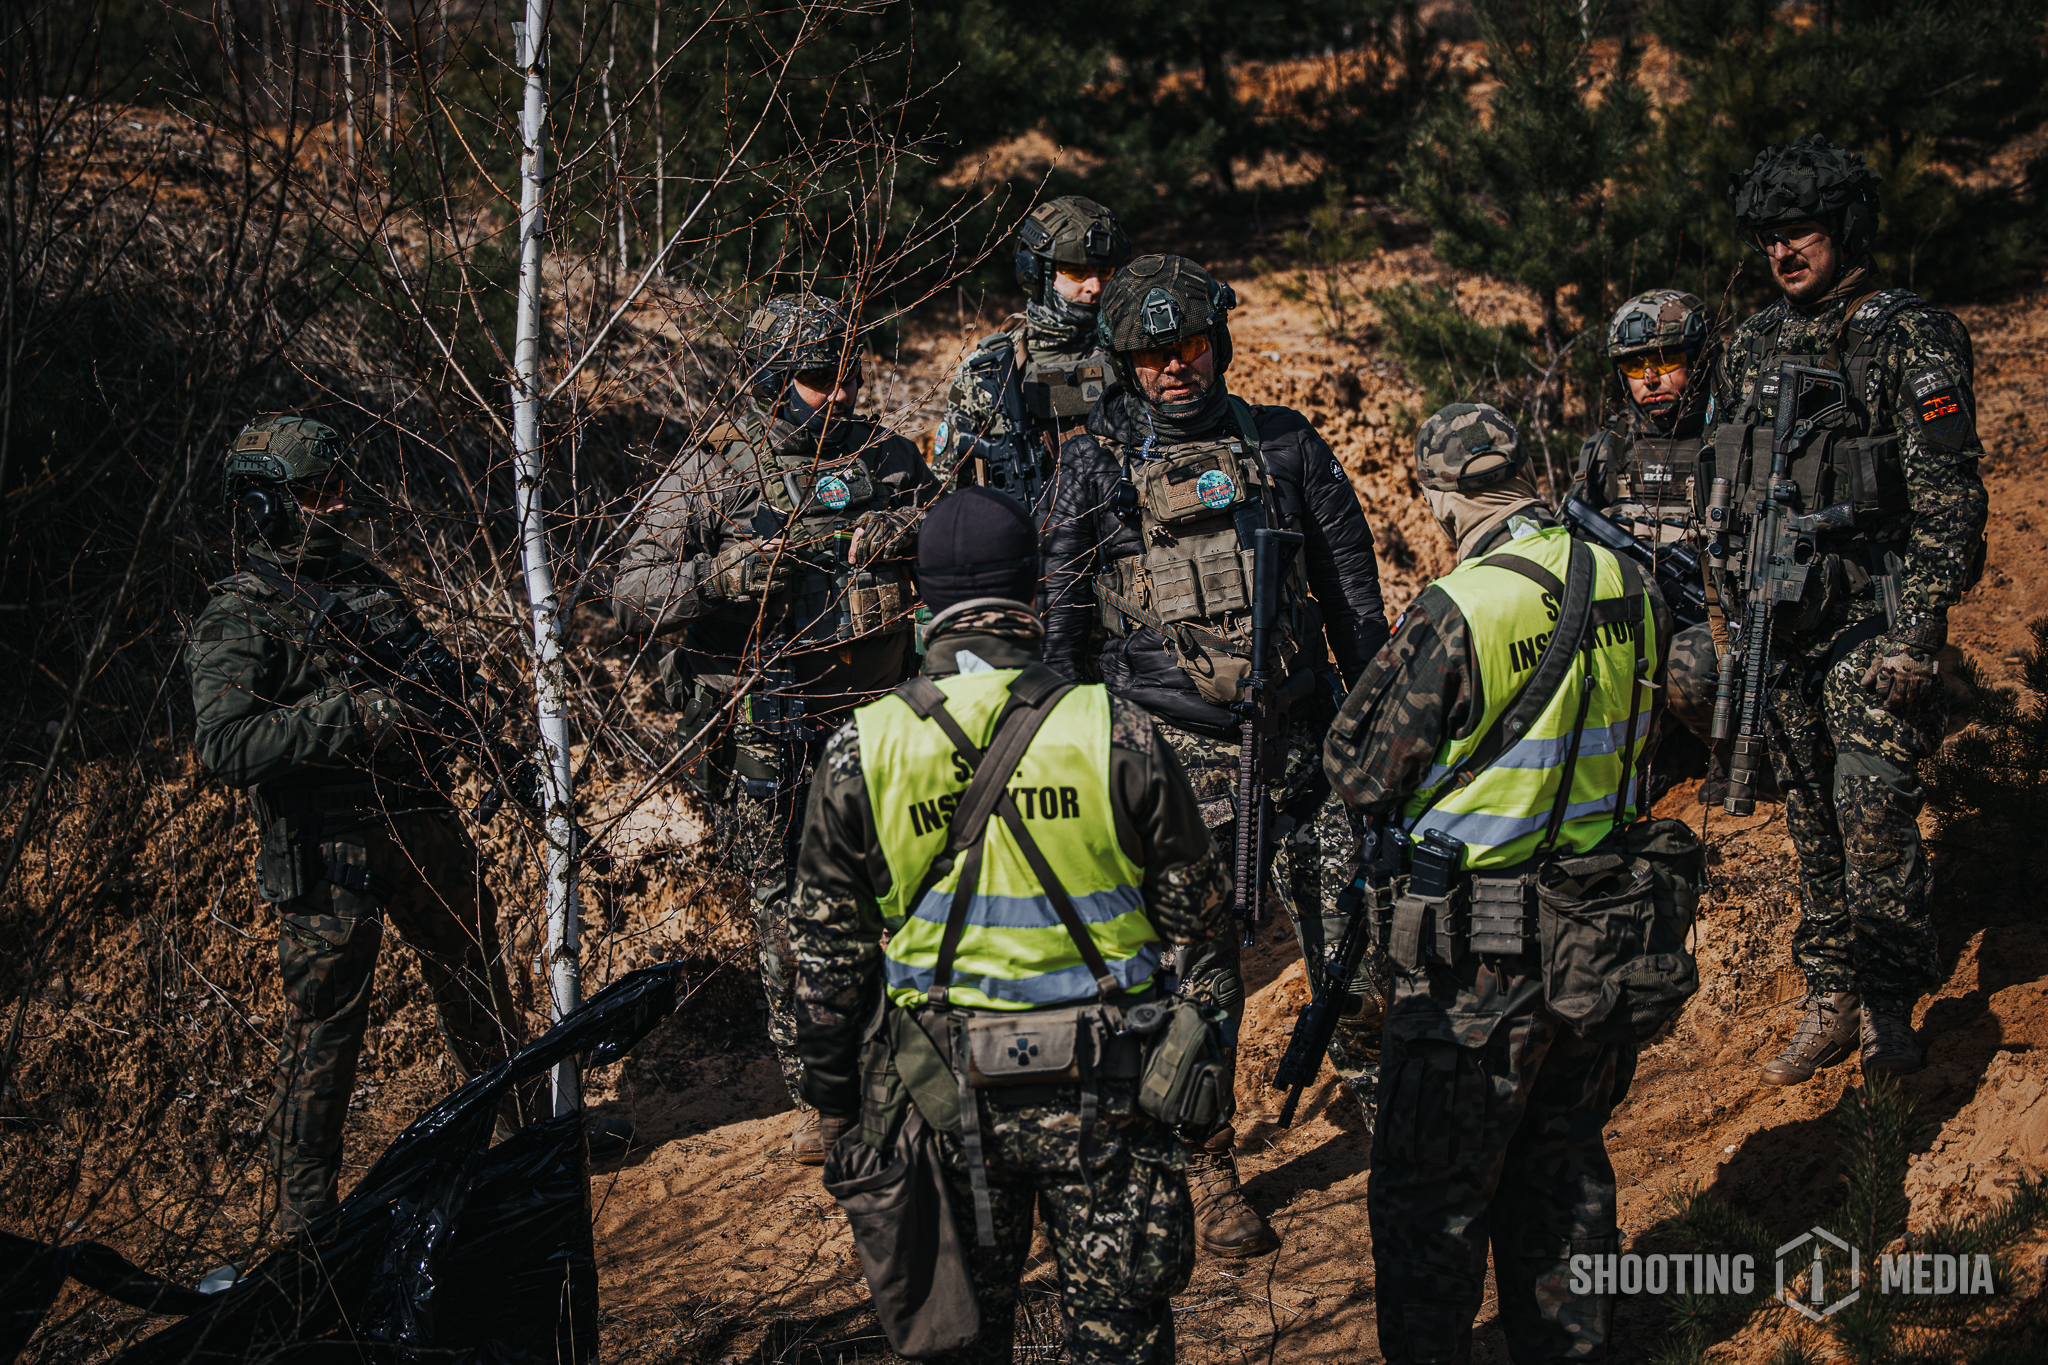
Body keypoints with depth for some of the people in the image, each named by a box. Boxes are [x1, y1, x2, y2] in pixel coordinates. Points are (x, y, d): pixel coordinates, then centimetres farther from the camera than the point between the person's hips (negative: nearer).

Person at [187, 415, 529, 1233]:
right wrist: (350, 714, -29)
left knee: (477, 983, 19)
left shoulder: (367, 583, 14)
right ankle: (306, 1216, 9)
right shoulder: (233, 623, -8)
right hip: (329, 855, -7)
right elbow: (225, 745, -22)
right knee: (326, 1028, -2)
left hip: (422, 824, 7)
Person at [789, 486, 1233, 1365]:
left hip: (942, 1095, 1)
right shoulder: (1114, 732, -11)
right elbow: (1196, 912, -3)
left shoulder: (860, 751, -7)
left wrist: (832, 1080, 14)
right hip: (1098, 1092, -1)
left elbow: (827, 943, 1)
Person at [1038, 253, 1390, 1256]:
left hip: (1301, 734, 2)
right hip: (1178, 749, -2)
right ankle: (1209, 1172, 12)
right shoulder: (1095, 466, 1)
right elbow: (1061, 619, 5)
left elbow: (1352, 588, 13)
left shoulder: (1286, 447, 7)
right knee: (1198, 972, 0)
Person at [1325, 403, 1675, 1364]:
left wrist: (1390, 664, 2)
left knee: (1431, 1194, 7)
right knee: (1564, 1163, 22)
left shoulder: (1458, 613, -22)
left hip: (1479, 957, -7)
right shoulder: (1630, 588, -2)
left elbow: (1363, 774, -13)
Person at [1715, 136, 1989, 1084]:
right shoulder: (1755, 345, 12)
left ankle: (1890, 1004, 2)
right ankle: (1832, 1001, 19)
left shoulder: (1912, 339, -8)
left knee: (1871, 808, -12)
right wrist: (1732, 619, 15)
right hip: (1781, 621, 6)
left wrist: (1918, 633, -18)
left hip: (1874, 620, -6)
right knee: (1810, 816, 10)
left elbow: (1947, 496, -12)